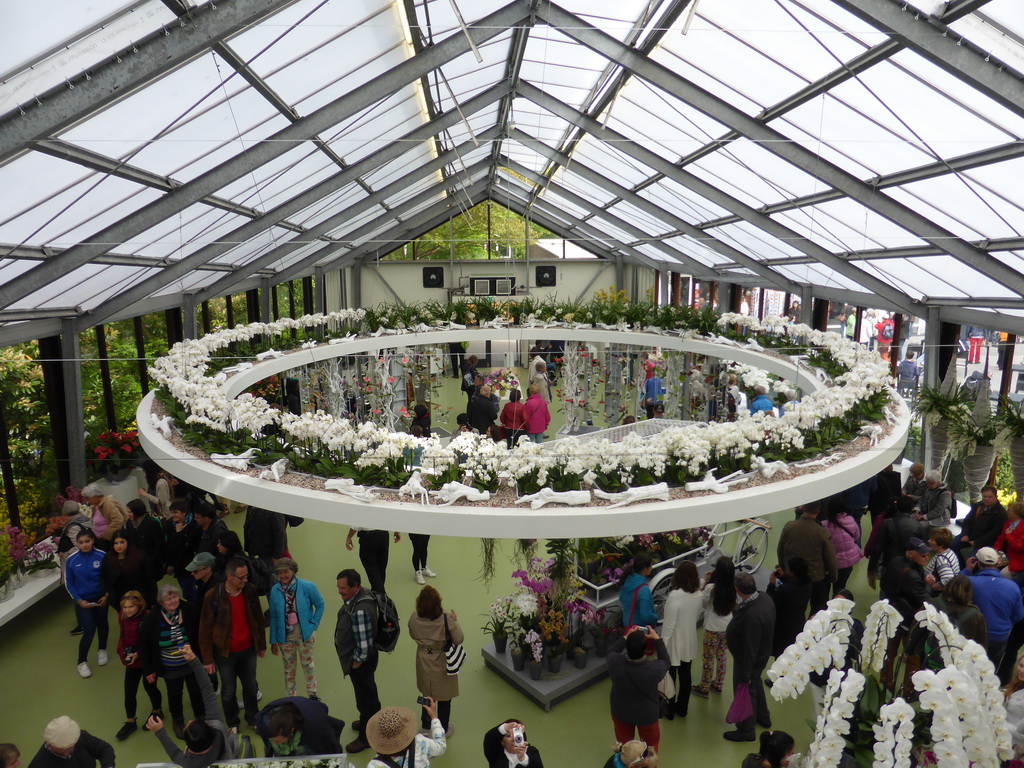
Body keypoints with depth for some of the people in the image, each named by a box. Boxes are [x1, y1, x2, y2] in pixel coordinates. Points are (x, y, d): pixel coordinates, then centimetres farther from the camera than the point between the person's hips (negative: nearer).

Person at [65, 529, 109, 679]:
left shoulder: (102, 556, -15)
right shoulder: (72, 560, -12)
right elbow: (68, 583, -2)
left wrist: (106, 596, -10)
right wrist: (79, 600, -10)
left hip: (100, 598, 1)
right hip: (83, 600, -1)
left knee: (102, 625, 18)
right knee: (89, 630, -7)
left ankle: (102, 650, 44)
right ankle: (82, 662, 14)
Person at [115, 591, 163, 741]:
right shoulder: (123, 618, -6)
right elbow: (123, 637, 9)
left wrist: (138, 654, -27)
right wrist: (122, 653, -1)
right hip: (131, 662, 5)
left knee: (149, 687, 13)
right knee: (129, 692, 8)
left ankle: (157, 711, 39)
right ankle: (130, 723, 27)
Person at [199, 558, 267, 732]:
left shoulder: (250, 591, -9)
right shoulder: (214, 596, -20)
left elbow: (258, 619, 3)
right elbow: (205, 629, -12)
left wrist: (262, 645, 10)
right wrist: (208, 659, -9)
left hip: (248, 650, 3)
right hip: (225, 653, -3)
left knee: (251, 686, 18)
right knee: (228, 691, 14)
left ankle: (252, 718, 41)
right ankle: (232, 724, 38)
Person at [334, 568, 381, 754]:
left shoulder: (361, 610, -36)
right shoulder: (355, 597, -6)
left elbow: (365, 644, -31)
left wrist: (356, 662, -15)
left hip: (361, 661, -9)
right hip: (357, 657, 9)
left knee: (365, 696, 11)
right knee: (369, 691, 29)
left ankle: (366, 737, 31)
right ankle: (372, 720, 51)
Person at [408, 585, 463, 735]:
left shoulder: (414, 619, -19)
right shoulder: (446, 619, -30)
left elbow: (413, 635, 0)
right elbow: (459, 640, -20)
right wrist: (455, 621, -9)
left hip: (424, 662, 3)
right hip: (442, 663, -3)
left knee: (427, 694, 27)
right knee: (444, 697, 19)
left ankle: (426, 726, 44)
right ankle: (443, 729, 35)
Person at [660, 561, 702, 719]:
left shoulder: (674, 596, -29)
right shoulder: (699, 596, -9)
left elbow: (669, 624, -24)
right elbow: (697, 617, 5)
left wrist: (662, 644, -13)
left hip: (674, 644, -6)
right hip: (690, 643, 6)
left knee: (670, 677, 13)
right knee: (686, 676, 21)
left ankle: (669, 710, 28)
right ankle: (682, 708, 37)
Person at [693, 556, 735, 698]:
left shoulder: (711, 588, -27)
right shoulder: (733, 587, -11)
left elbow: (701, 602, -11)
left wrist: (705, 582, -10)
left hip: (712, 629, -5)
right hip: (728, 627, 5)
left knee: (707, 658, 12)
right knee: (721, 656, 22)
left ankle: (704, 688, 25)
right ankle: (718, 684, 37)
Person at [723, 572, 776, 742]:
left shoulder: (752, 615, -41)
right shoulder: (764, 599, -12)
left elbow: (750, 650, -32)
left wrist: (745, 675, -20)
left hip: (748, 660, -9)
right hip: (761, 656, 9)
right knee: (756, 684, 31)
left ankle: (746, 731, 35)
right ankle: (763, 717, 54)